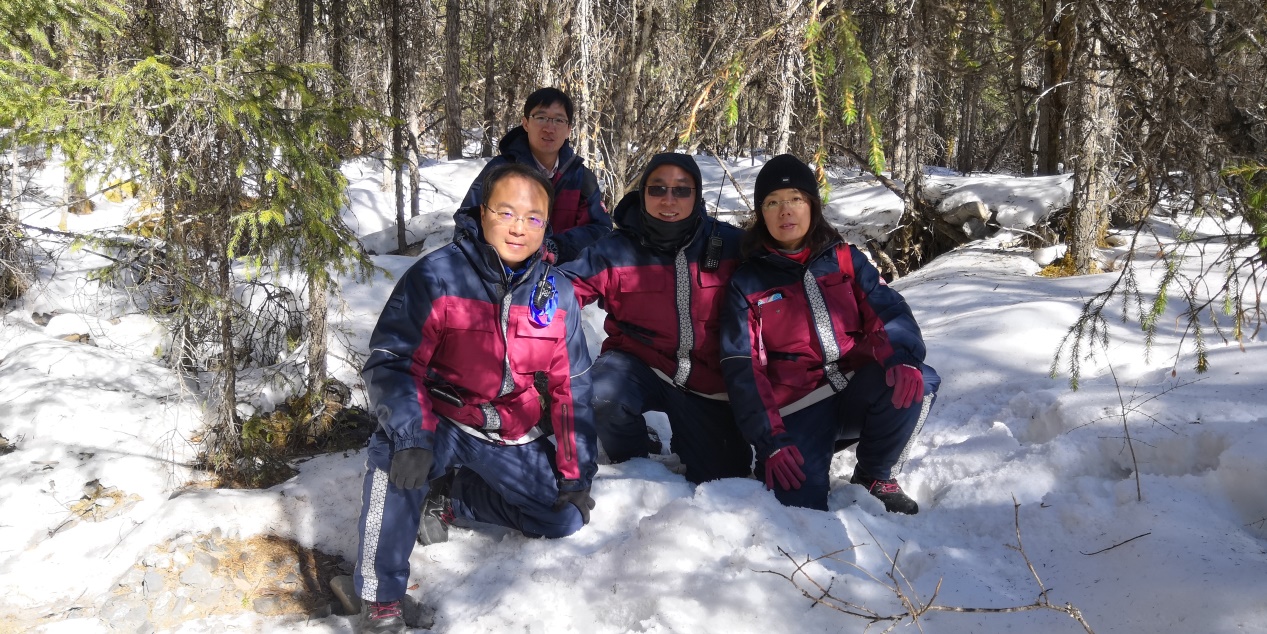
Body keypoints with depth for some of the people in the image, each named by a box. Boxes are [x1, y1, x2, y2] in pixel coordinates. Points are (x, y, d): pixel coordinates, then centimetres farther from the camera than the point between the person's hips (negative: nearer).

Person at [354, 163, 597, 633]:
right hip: (441, 421, -5)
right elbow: (391, 361, -21)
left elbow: (570, 389, 4)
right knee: (394, 451, -35)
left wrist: (576, 476, 2)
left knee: (565, 519, -4)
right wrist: (411, 438, -38)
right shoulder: (436, 276, -18)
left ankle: (451, 494, 15)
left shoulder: (558, 294, -3)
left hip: (515, 440, 5)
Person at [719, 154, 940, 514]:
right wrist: (770, 441, -16)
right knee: (799, 508, -25)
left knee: (919, 381, -29)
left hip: (857, 396, 3)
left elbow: (888, 312, -5)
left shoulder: (845, 259, 8)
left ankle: (874, 477, -4)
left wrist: (901, 357, -29)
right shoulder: (747, 283, 3)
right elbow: (743, 372, -4)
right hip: (798, 413, -2)